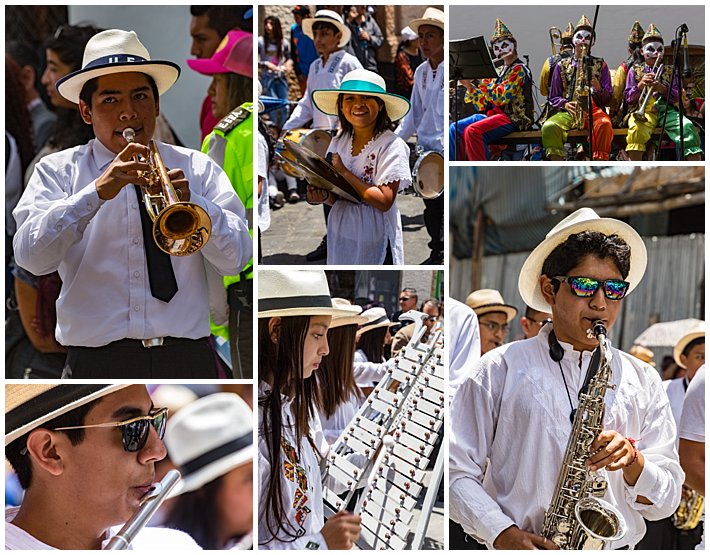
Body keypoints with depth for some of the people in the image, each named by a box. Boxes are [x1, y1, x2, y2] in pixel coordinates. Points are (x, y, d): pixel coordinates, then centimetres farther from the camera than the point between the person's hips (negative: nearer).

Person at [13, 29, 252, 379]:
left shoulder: (197, 168, 11)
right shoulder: (58, 171, 7)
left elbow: (235, 259, 0)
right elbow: (31, 257, -9)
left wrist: (191, 202, -17)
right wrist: (98, 191, -20)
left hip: (187, 360, 1)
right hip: (98, 361, -1)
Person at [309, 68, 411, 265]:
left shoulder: (391, 145, -13)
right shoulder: (338, 143, 5)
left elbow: (384, 202, -20)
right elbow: (336, 197, 9)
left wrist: (343, 172, -19)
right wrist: (323, 196, -15)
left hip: (375, 240, -5)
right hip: (340, 235, 5)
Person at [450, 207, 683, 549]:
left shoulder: (643, 380, 13)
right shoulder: (500, 370, 4)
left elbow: (665, 501, 13)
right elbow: (457, 472, 1)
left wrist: (633, 462, -6)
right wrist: (504, 534, -12)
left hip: (617, 548, 2)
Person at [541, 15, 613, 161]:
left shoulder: (600, 65, 17)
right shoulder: (562, 66, 18)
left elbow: (608, 98, 13)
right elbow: (553, 98, 16)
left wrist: (598, 87, -10)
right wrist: (565, 104, -6)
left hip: (594, 110, -1)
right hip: (568, 112, 1)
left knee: (604, 125, -38)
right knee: (549, 127, -33)